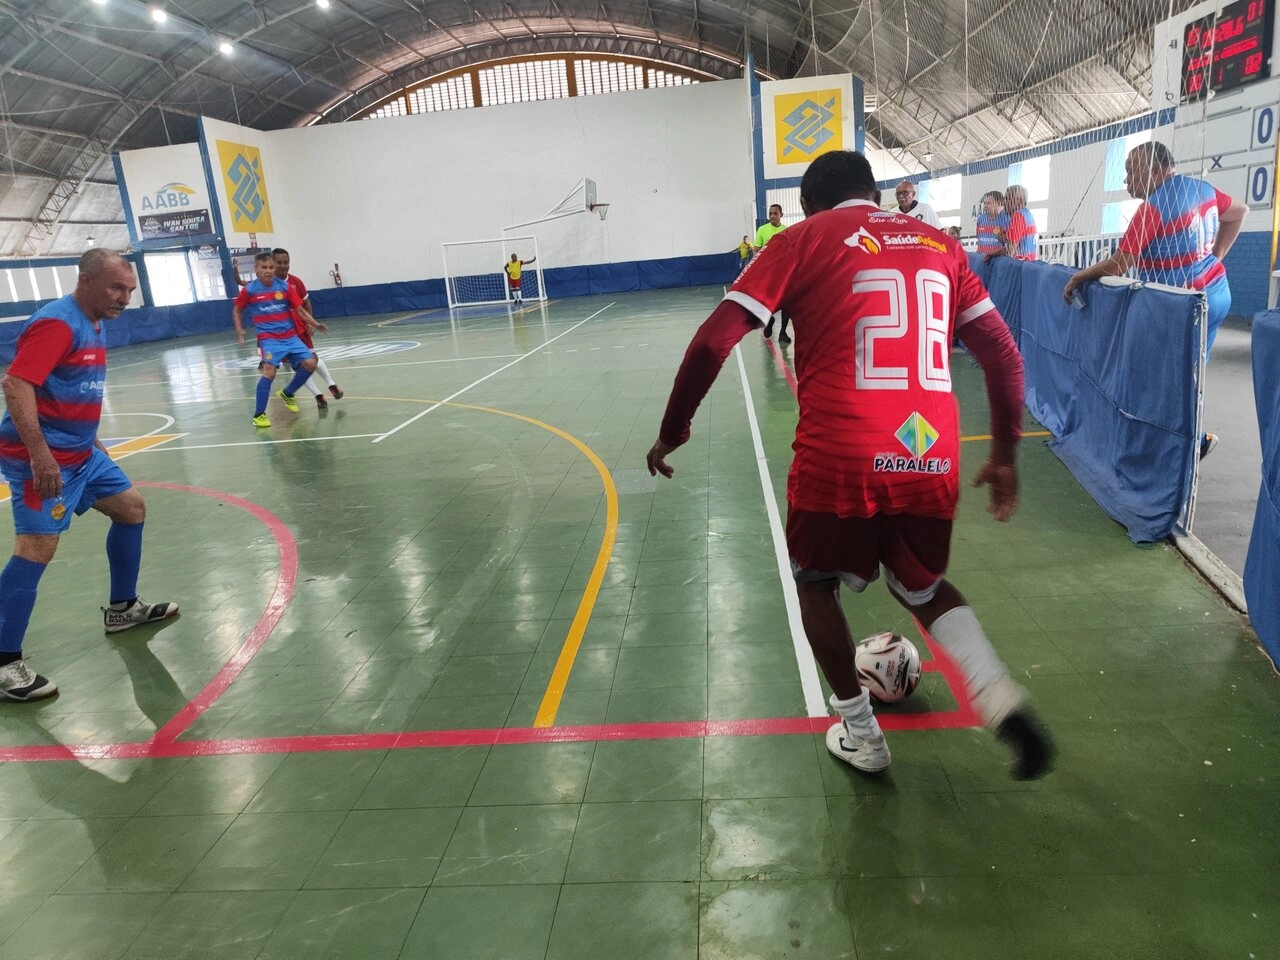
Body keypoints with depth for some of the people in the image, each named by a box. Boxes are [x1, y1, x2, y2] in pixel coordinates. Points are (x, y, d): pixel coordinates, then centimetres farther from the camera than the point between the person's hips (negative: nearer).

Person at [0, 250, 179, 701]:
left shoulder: (94, 325, 12)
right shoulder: (56, 322, -18)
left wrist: (91, 441, 25)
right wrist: (40, 454, -33)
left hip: (81, 452, 10)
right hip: (41, 458, -10)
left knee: (132, 508, 16)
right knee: (38, 546, -14)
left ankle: (122, 608, 30)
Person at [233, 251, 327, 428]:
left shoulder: (284, 286, 2)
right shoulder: (249, 289, -2)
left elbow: (299, 309, 6)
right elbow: (237, 310, 12)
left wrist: (315, 324, -6)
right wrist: (239, 330, 0)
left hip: (290, 336, 4)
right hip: (268, 338, -4)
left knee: (310, 363, -6)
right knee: (269, 370, -21)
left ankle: (287, 394, 20)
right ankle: (258, 415, -9)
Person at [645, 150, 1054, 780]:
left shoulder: (804, 239, 4)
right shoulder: (938, 243, 16)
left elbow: (714, 341, -4)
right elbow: (1004, 354, 13)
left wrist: (672, 431, 7)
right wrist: (1004, 455, 22)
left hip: (839, 458, -4)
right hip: (932, 457, 4)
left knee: (815, 582, 24)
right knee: (921, 586, 30)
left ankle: (860, 733, 30)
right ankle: (1001, 698, 7)